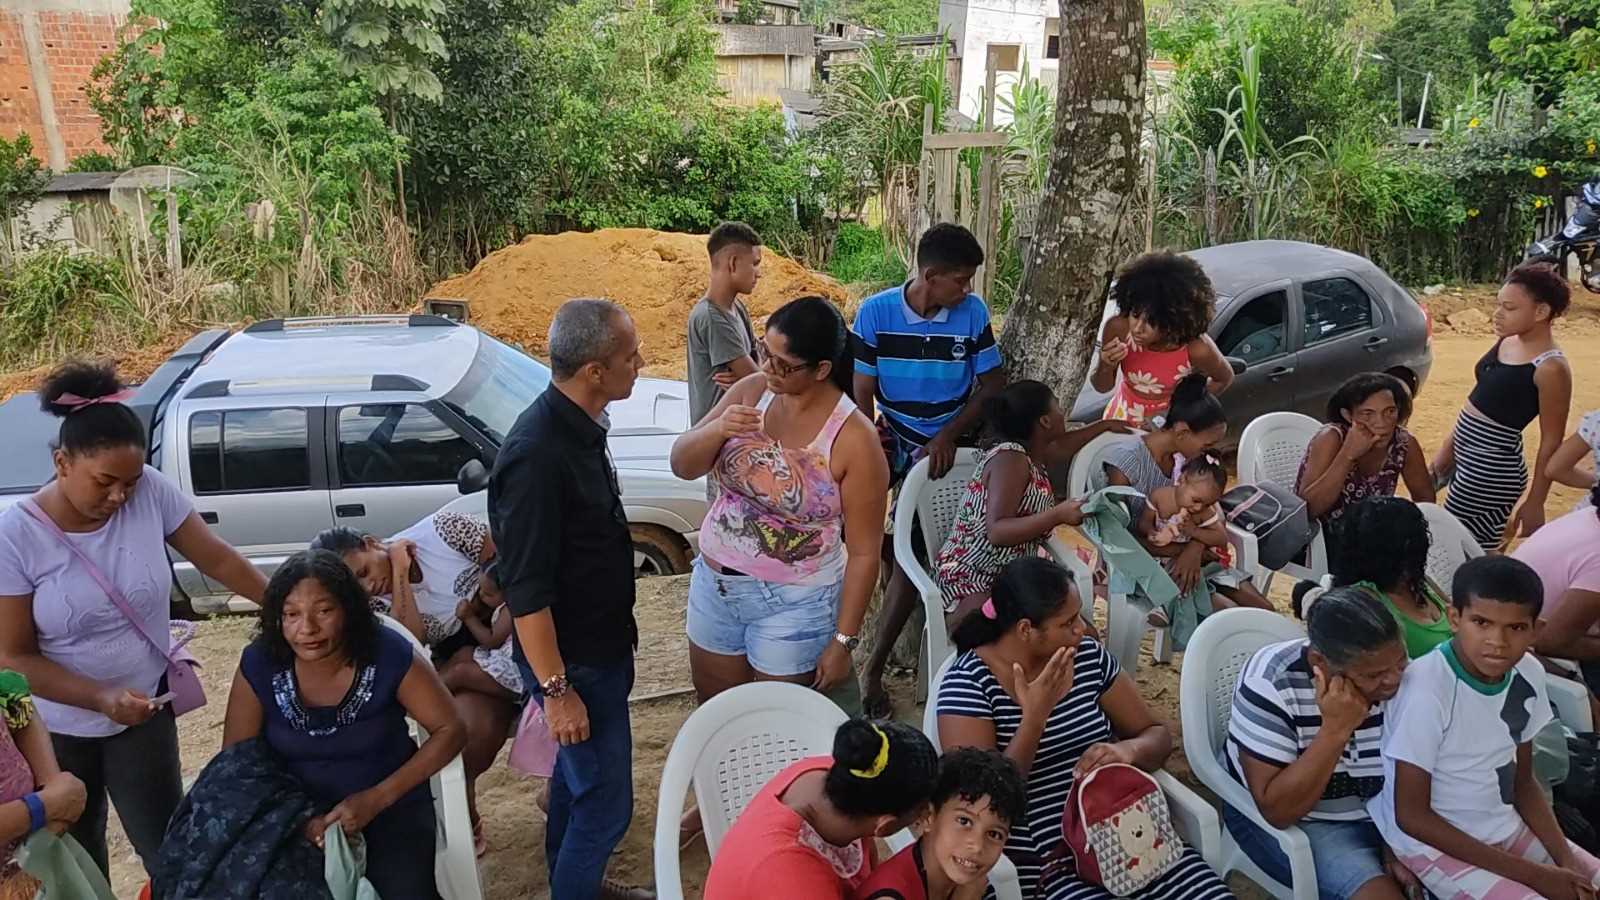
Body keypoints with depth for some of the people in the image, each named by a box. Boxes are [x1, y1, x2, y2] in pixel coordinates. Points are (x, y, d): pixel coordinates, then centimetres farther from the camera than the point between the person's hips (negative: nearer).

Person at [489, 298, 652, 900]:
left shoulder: (579, 426, 0)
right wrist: (556, 690, -23)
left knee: (578, 774, 25)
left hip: (600, 645, 9)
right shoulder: (535, 455, -30)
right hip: (572, 661, -9)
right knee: (606, 800, 1)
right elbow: (525, 590, -27)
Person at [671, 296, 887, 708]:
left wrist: (843, 640, -12)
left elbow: (863, 552, -14)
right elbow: (682, 466, -2)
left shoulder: (854, 439, -19)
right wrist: (717, 429, -23)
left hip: (794, 603, -5)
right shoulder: (751, 391, -5)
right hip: (714, 583, 5)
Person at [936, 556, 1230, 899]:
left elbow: (1158, 736, 12)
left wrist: (1128, 749, -11)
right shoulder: (968, 682, -9)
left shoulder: (1088, 656, 5)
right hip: (1041, 857, -5)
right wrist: (1035, 716, -23)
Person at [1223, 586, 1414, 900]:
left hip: (1376, 816, 5)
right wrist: (1335, 730, -35)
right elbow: (1278, 810, -29)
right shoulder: (1271, 684, -27)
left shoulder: (1397, 677, -12)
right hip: (1283, 821, -5)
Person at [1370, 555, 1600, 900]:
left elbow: (1523, 782, 8)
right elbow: (1411, 816, -20)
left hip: (1506, 829, 7)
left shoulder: (1528, 675, -7)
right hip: (1433, 842, -6)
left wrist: (1566, 860, -7)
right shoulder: (1426, 689, -26)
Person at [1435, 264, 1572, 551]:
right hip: (1467, 458, 8)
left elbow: (1551, 442, -15)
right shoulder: (1506, 341, 3)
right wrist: (1449, 448, 19)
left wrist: (1535, 503, -11)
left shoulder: (1550, 368, -21)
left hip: (1492, 469, -8)